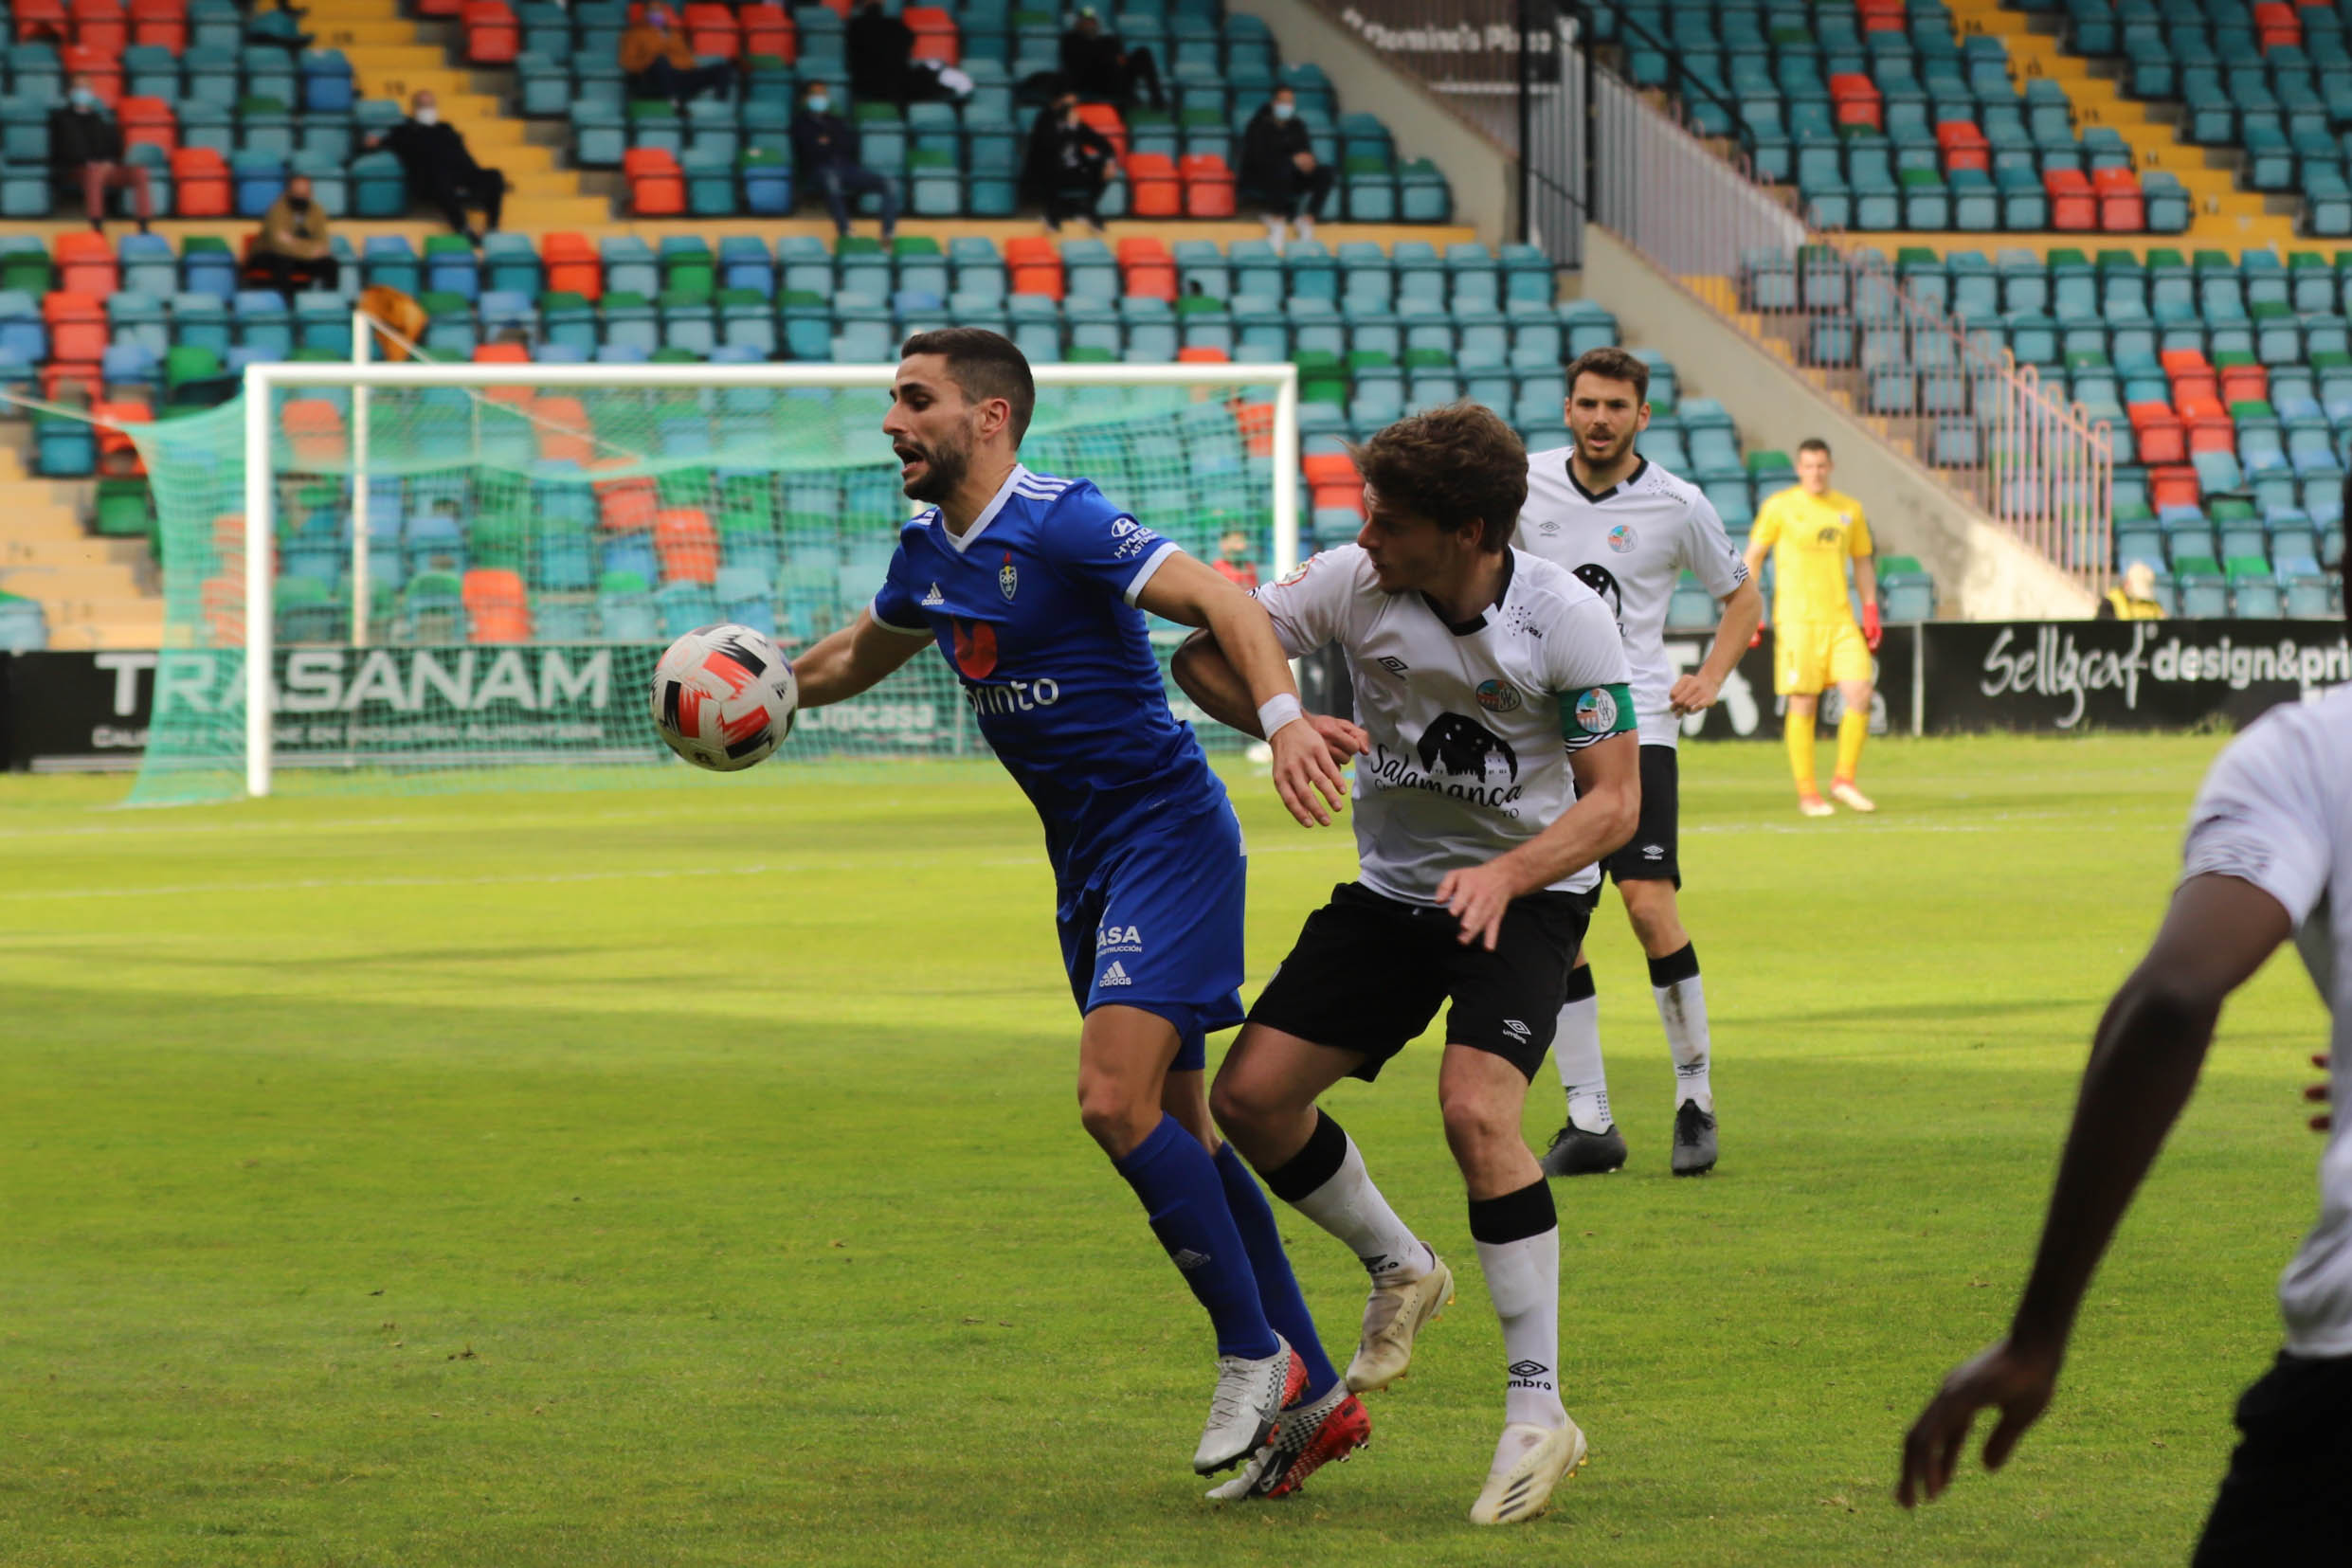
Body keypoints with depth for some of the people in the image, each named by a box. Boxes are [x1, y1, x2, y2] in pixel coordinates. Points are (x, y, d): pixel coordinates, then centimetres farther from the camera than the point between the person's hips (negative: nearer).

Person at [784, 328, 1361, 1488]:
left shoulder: (1059, 525, -17)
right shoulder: (929, 557, 10)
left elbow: (1217, 600, -26)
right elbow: (854, 658, 29)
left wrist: (1283, 717, -41)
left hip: (1166, 829, -9)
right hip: (1086, 860, 9)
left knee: (1117, 1101, -20)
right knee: (1173, 1129, 9)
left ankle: (1252, 1352, -5)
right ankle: (1308, 1391, 15)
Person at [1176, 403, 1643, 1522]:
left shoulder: (1564, 620, -21)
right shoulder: (1351, 584, -14)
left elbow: (1613, 801, -19)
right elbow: (1204, 652, -3)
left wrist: (1506, 875, -36)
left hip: (1527, 896, -5)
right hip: (1391, 890, 5)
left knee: (1475, 1109, -28)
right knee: (1250, 1095, -6)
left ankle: (1539, 1412, -18)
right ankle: (1399, 1272, 23)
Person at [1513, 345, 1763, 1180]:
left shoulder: (1678, 506, -2)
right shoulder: (1526, 484, 2)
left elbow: (1742, 596, 14)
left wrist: (1710, 680, 2)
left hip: (1636, 724, -2)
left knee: (1649, 902, -15)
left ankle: (1696, 1095, -1)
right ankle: (1588, 1118, 5)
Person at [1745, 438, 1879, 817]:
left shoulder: (1849, 509, 12)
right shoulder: (1779, 506, 0)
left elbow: (1862, 563, 20)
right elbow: (1752, 557, 3)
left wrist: (1870, 611, 12)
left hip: (1840, 619, 4)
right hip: (1796, 619, -4)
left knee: (1860, 693, -9)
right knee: (1803, 704, -4)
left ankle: (1844, 779, 5)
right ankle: (1806, 793, 5)